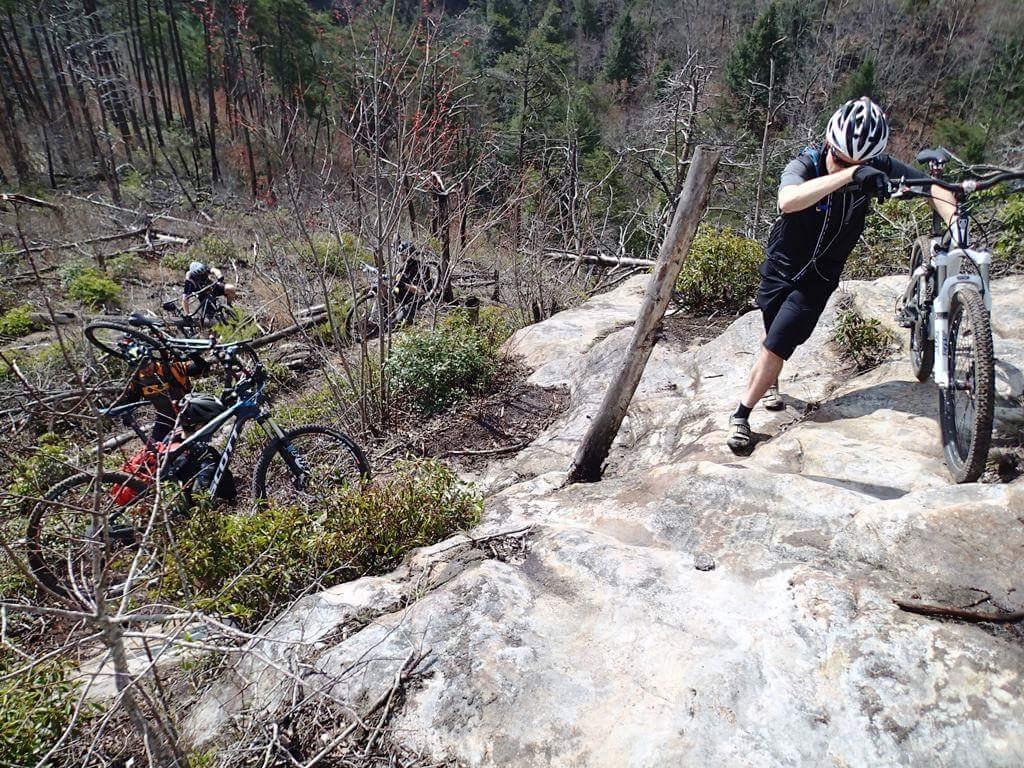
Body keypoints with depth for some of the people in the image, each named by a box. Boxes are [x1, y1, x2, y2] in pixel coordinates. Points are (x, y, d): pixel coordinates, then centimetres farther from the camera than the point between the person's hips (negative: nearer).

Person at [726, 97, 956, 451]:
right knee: (775, 338, 15)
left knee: (778, 343, -9)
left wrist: (956, 224, -32)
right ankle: (770, 382, 45)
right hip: (780, 267, 0)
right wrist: (849, 174, -56)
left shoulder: (877, 168, -14)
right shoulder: (804, 165, -22)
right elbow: (788, 201, -45)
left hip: (818, 279, 0)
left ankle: (742, 414, 3)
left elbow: (933, 189, -12)